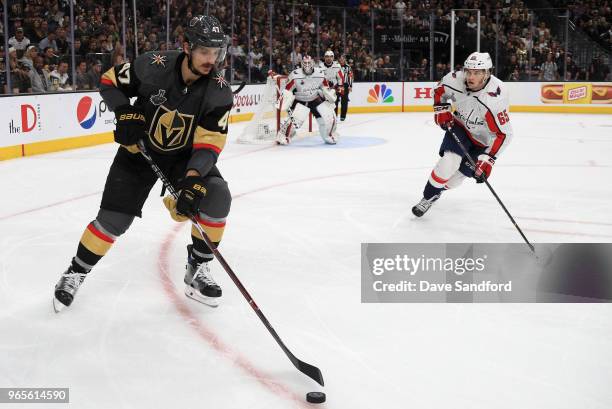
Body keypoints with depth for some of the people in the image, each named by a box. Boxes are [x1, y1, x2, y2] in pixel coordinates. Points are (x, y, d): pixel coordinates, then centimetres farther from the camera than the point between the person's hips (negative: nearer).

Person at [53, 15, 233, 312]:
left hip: (186, 154, 1)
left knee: (217, 196, -23)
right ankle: (76, 271, 19)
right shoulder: (154, 66, -23)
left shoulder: (219, 91, -20)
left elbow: (210, 142, -23)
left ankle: (198, 267, -3)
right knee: (113, 218, -6)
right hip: (140, 149, -1)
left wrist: (193, 180, -37)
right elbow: (110, 81, -6)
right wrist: (125, 113, -21)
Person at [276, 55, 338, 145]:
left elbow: (325, 87, 10)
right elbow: (287, 91, -16)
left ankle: (329, 136, 20)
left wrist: (330, 93, -4)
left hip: (316, 99, 4)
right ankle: (283, 135, -9)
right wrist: (284, 104, -26)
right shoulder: (295, 75, -19)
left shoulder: (320, 74, -7)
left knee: (329, 116, -5)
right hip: (300, 101, -4)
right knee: (295, 118, -27)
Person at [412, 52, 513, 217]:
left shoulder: (495, 99, -36)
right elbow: (440, 90, 2)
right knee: (449, 161, -22)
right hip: (460, 127, 2)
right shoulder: (456, 79, -23)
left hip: (483, 140, -2)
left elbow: (504, 134, -30)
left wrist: (488, 159, -34)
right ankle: (427, 197, -4)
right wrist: (441, 109, -11)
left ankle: (436, 190, 30)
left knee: (458, 175, 0)